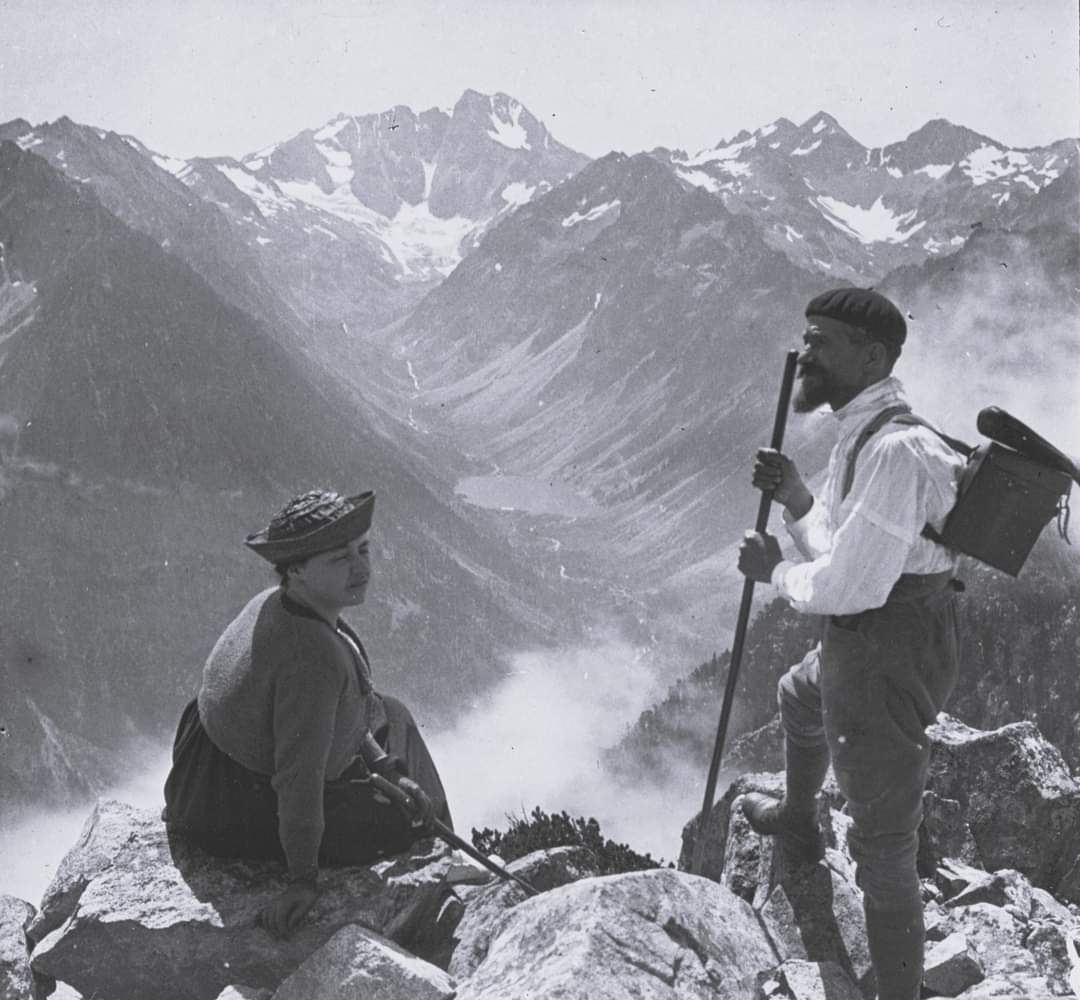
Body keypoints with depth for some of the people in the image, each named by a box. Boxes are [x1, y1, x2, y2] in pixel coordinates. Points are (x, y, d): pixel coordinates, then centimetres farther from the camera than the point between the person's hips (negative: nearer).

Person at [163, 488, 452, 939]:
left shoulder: (273, 603, -3)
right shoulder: (312, 654, -34)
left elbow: (341, 709, 10)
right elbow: (300, 774, -33)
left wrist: (388, 770, 6)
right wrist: (302, 879, -27)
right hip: (237, 819, -10)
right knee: (411, 826, -6)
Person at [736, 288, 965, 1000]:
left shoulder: (896, 448, -28)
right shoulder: (863, 433, 6)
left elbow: (846, 585, -30)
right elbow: (840, 551, 12)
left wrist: (775, 572, -11)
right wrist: (797, 498, -6)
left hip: (888, 659, -12)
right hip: (862, 640, 12)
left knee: (883, 847, -4)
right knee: (800, 699, 39)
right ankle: (797, 825, 66)